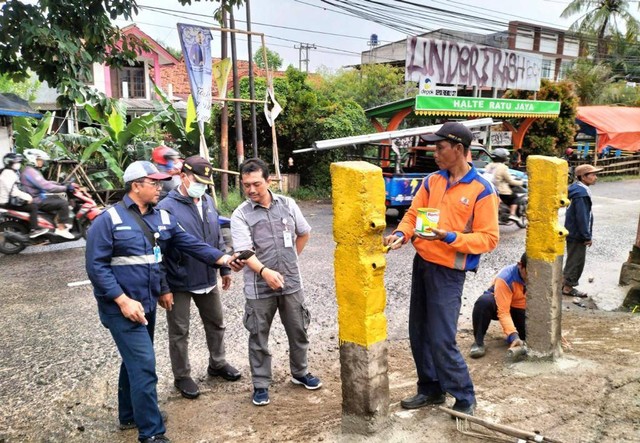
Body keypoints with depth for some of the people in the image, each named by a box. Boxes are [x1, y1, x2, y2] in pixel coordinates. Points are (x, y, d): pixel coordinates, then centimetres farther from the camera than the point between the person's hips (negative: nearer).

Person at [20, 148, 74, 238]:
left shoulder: (32, 171, 15)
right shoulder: (31, 172, -20)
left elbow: (45, 182, 20)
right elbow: (46, 186, -30)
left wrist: (61, 184, 9)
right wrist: (65, 188, -29)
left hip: (38, 197, 11)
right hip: (37, 201, -11)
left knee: (58, 199, 24)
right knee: (63, 203, -19)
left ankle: (58, 223, 25)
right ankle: (61, 229, -15)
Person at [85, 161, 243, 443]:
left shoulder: (163, 218, 5)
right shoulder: (109, 219, -13)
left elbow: (191, 244, 2)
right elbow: (96, 266, -15)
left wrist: (223, 258, -8)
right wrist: (123, 300, -22)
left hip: (148, 304, 7)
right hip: (122, 307, -7)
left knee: (135, 361, 21)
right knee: (144, 366, -8)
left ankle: (130, 416, 39)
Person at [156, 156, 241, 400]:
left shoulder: (208, 201, 4)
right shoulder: (167, 207, -16)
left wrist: (225, 268, 14)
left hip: (208, 280, 6)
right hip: (180, 283, -6)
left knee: (216, 324, 20)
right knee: (179, 332, 10)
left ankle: (217, 364, 42)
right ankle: (182, 376, 29)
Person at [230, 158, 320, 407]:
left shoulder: (287, 204, 0)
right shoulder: (241, 215, -9)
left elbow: (304, 233, 15)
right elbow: (244, 252, -19)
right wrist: (265, 271, -34)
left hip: (291, 282, 3)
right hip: (259, 288, -3)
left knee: (298, 331, 16)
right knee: (258, 338, 9)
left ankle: (300, 373, 38)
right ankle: (260, 385, 26)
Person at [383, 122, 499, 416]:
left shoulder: (481, 190, -11)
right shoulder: (432, 181, 6)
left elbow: (488, 238, -12)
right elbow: (413, 213, 8)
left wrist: (450, 237, -24)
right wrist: (401, 233, -12)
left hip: (448, 272, -6)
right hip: (421, 263, 6)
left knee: (441, 340, -6)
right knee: (418, 333, 13)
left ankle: (464, 399, 17)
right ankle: (430, 389, 32)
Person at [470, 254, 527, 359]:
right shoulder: (506, 277, -32)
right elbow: (503, 312, -34)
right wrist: (513, 336, -47)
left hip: (521, 310, 4)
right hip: (499, 305, -3)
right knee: (484, 301, -38)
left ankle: (522, 337, 13)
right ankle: (478, 342, -23)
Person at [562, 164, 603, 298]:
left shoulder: (578, 189, 10)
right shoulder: (581, 193, -22)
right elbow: (582, 217, -23)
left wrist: (586, 235, 19)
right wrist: (587, 236, -17)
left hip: (573, 232, 10)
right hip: (577, 234, -10)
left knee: (573, 259, 19)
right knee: (576, 260, 1)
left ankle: (564, 281, 29)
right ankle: (568, 287, 10)